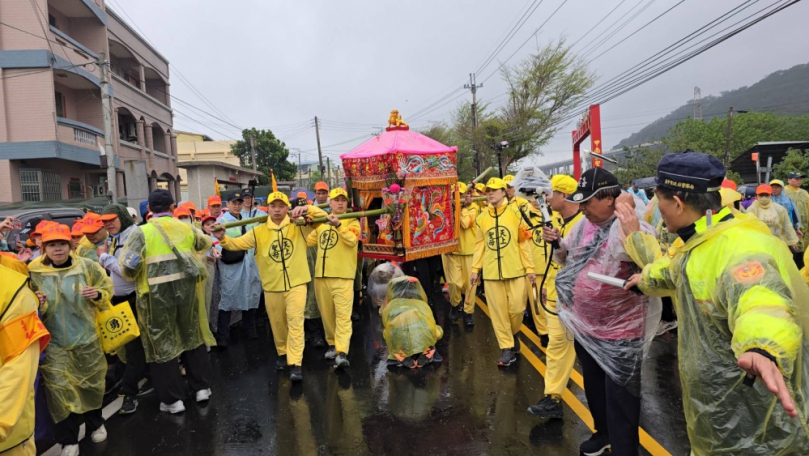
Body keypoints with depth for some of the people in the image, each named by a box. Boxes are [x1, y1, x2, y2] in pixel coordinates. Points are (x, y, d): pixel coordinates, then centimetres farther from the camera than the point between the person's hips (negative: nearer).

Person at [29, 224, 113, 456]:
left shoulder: (87, 266, -6)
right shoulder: (33, 272, -6)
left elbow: (107, 291, 6)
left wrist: (98, 294, -16)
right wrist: (37, 304, -17)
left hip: (86, 337, 1)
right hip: (54, 343, 0)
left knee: (91, 383, 13)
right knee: (60, 389, -2)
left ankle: (95, 424, 38)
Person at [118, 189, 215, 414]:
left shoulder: (141, 231, -7)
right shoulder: (186, 228, 6)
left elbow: (129, 267, -14)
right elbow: (205, 243, 26)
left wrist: (135, 276, 8)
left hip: (157, 295, -4)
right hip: (186, 289, 4)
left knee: (162, 343, 9)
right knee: (192, 336, 19)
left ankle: (173, 399, 18)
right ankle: (202, 387, 28)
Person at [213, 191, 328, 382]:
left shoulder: (298, 226, -2)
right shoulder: (259, 232, 1)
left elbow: (323, 217, -5)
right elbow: (237, 243, -4)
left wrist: (307, 209, -23)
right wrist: (223, 238, -25)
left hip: (296, 283, -2)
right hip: (272, 286, 2)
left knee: (295, 322, -6)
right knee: (277, 324, 16)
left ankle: (295, 364, -1)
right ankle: (283, 353, 39)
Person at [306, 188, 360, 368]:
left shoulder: (352, 221, 1)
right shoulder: (321, 222, 16)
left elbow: (352, 240, -18)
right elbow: (309, 241, 23)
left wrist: (338, 224, -28)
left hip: (343, 276, -5)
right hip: (321, 275, 5)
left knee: (343, 315, -10)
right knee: (326, 314, 14)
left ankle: (342, 353, -14)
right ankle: (332, 344, 30)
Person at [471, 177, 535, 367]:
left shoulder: (515, 214, -1)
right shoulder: (481, 218, 6)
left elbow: (524, 243, -1)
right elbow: (479, 245, 9)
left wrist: (529, 268, -3)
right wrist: (475, 269, 7)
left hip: (515, 270, -2)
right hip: (491, 272, 2)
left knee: (517, 308, 2)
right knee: (498, 311, 5)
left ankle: (513, 333, 33)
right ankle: (507, 348, 17)